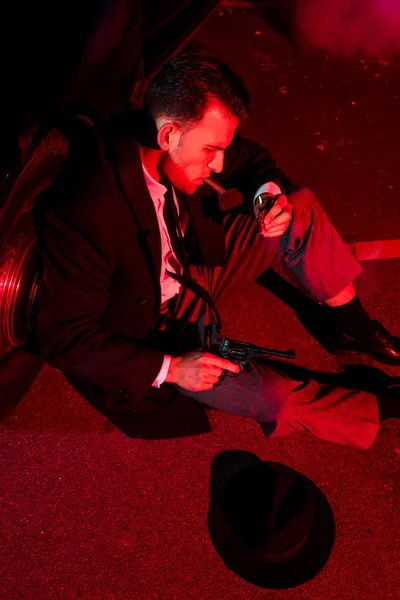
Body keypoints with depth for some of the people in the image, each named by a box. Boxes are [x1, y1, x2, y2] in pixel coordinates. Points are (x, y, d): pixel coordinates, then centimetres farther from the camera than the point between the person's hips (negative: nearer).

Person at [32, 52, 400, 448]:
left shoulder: (181, 146, -15)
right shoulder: (85, 213, -36)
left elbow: (248, 157, 5)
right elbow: (61, 337, -27)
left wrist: (271, 193, -18)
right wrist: (170, 368, -28)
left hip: (192, 273, 7)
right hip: (154, 330, -6)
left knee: (302, 211, -4)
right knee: (277, 398, -22)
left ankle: (355, 330, 13)